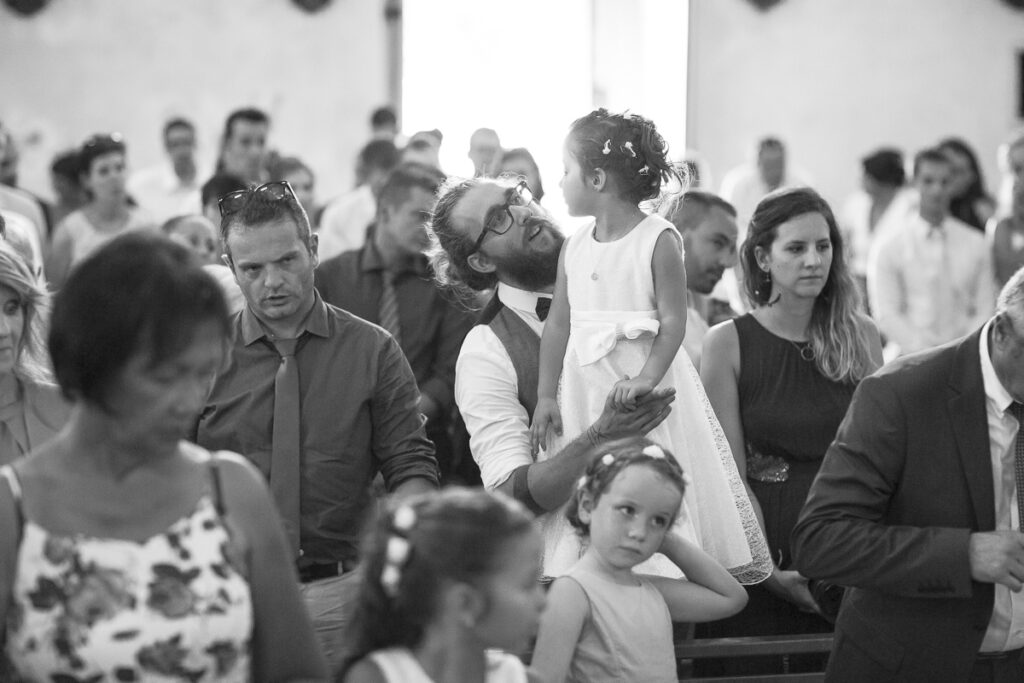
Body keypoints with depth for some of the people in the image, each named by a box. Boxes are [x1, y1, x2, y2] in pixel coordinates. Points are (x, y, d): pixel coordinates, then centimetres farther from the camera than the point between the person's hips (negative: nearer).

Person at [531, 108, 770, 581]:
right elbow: (559, 324, 11)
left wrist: (646, 379, -24)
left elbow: (673, 321, -12)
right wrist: (546, 396, 6)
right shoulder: (574, 248, 9)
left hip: (644, 383, -5)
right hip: (584, 388, 6)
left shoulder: (658, 239, -8)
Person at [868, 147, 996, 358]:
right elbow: (886, 315, -1)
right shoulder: (887, 248, 4)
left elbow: (985, 310, 10)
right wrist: (923, 352, -12)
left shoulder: (976, 244, 12)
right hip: (909, 359, -2)